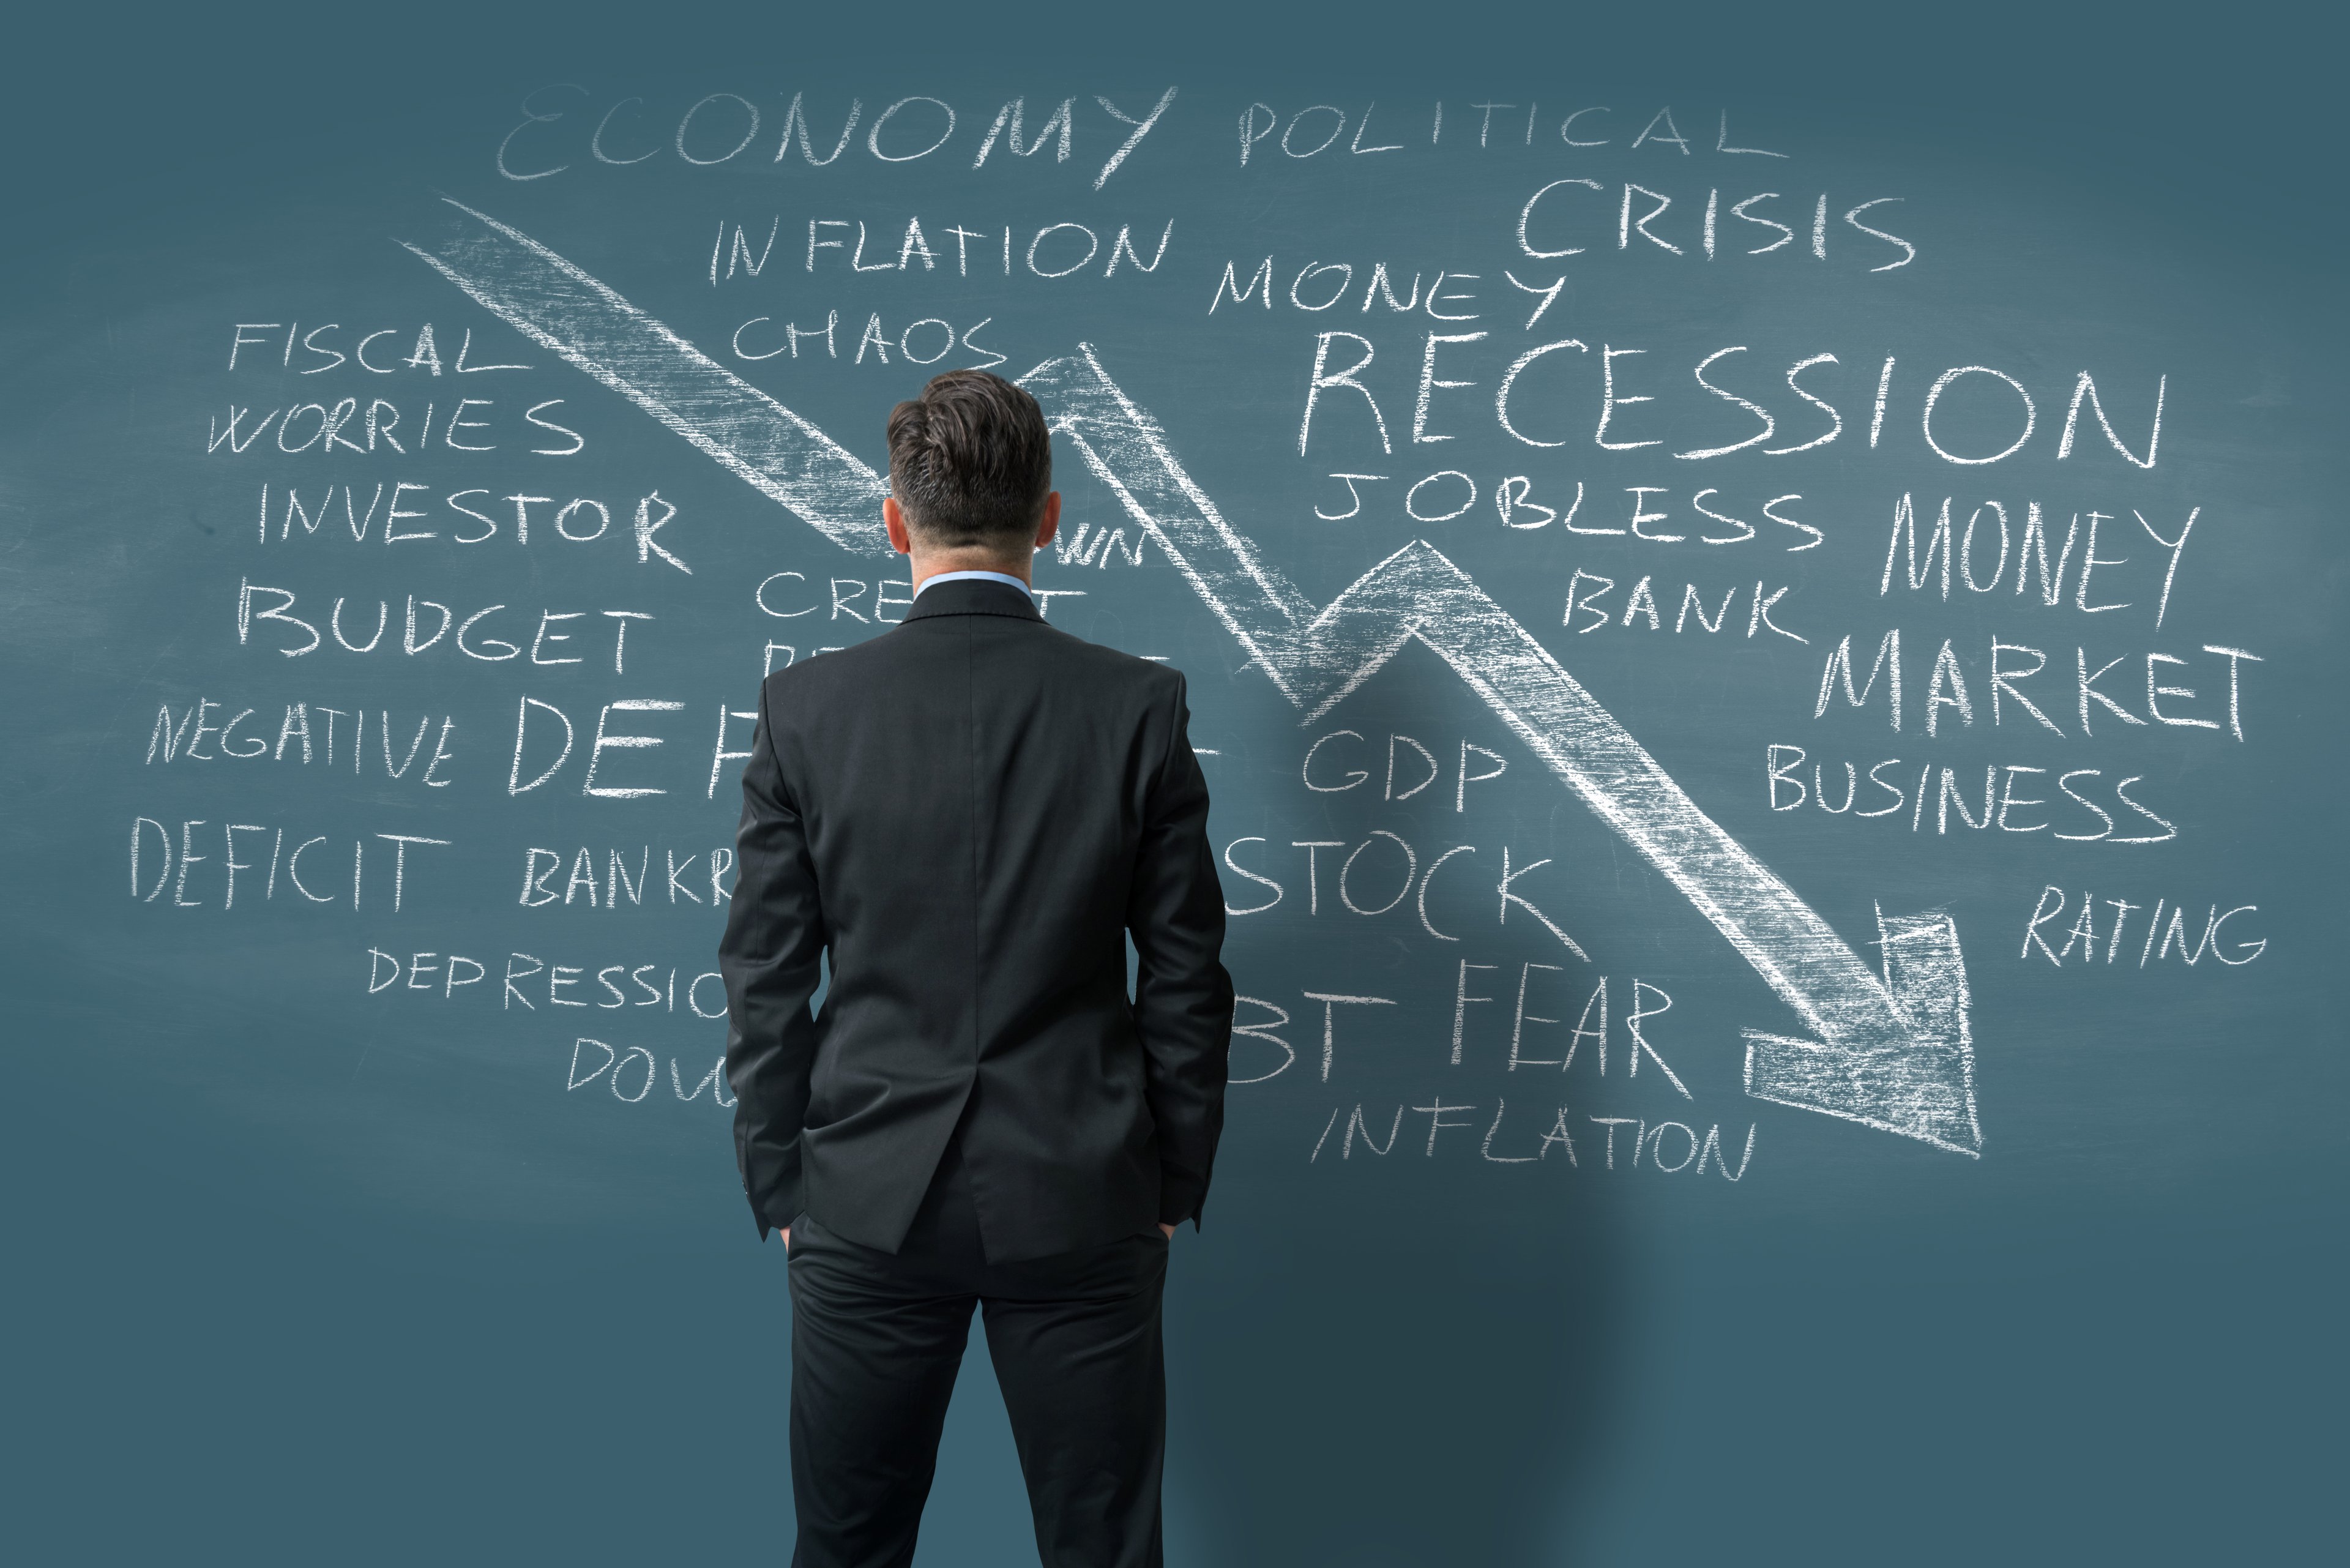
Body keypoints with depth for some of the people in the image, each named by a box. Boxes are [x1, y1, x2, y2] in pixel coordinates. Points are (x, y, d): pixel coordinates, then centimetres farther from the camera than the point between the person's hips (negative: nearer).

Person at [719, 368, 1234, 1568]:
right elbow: (1185, 981, -2)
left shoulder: (804, 707, -5)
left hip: (870, 1203, 1)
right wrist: (1175, 1189, 9)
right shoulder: (1140, 706, -6)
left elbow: (765, 984, -1)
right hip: (1083, 1202, 0)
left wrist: (779, 1194, 9)